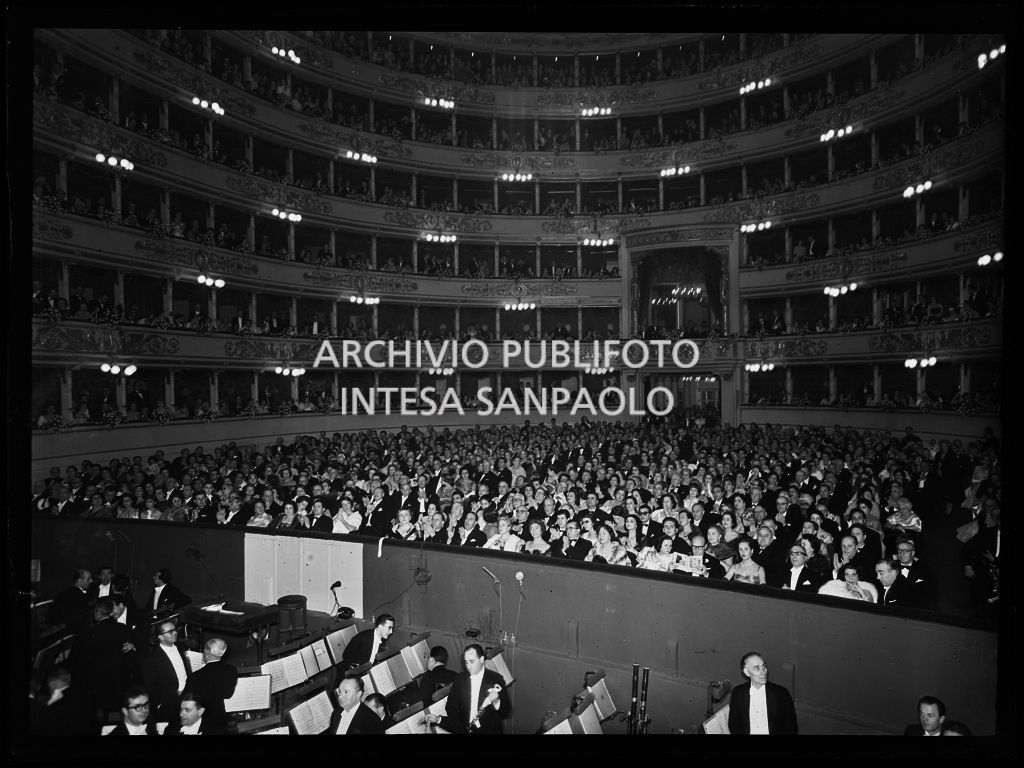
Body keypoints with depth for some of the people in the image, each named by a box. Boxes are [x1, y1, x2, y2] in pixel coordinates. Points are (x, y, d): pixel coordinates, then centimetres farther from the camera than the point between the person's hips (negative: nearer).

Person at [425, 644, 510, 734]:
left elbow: (506, 711, -10)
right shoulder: (460, 679, -2)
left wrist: (496, 702, -29)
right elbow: (452, 709, 0)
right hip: (463, 729, 2)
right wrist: (438, 719, -18)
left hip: (489, 730, -2)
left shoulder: (495, 679, -11)